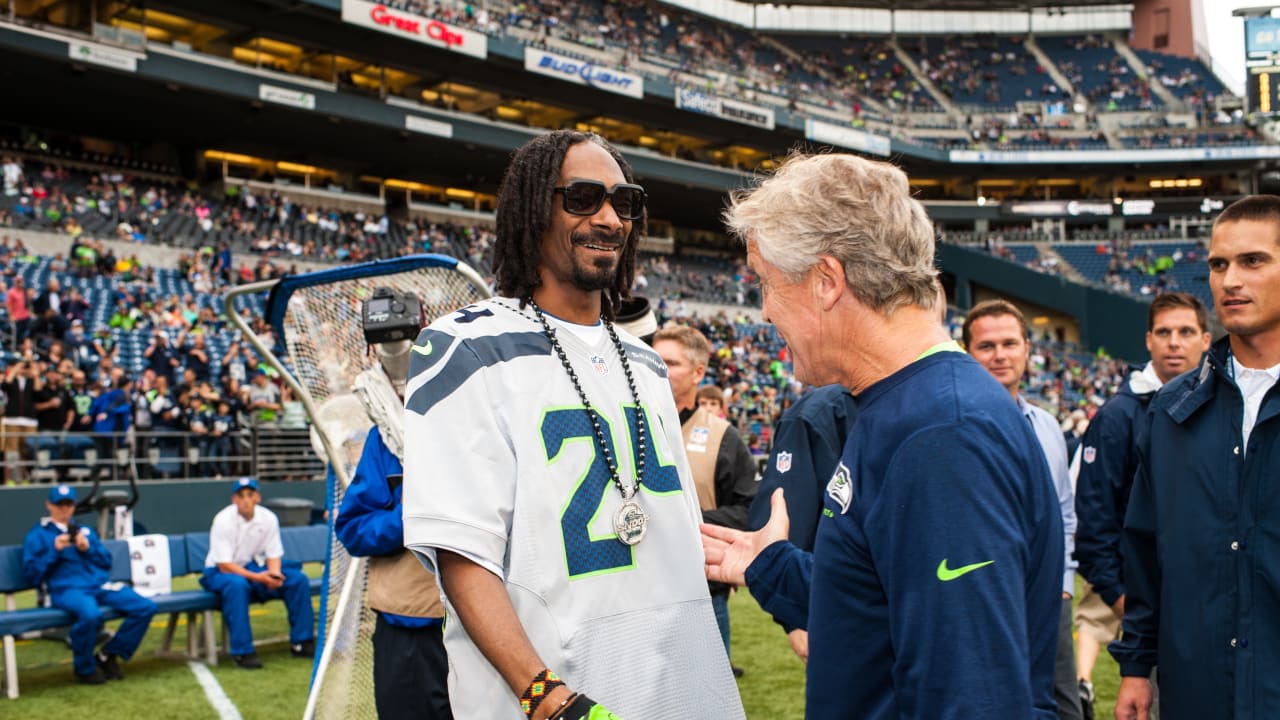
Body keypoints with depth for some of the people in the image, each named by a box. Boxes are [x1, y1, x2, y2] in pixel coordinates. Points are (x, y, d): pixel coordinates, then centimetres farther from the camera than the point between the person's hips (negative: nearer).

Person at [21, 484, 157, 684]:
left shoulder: (86, 531, 28)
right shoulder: (38, 535, 13)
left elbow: (106, 562, 21)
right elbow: (31, 574, 2)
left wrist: (88, 549, 3)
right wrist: (54, 550, -8)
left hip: (101, 586, 5)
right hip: (66, 590, -5)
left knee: (146, 607, -17)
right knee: (90, 614, -41)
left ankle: (108, 656, -2)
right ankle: (85, 668, -13)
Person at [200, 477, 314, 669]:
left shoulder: (268, 518, -5)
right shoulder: (223, 520, -19)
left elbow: (274, 555, -1)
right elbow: (224, 565, -22)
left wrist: (274, 574, -25)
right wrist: (257, 577, -33)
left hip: (256, 568, 5)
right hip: (221, 573, -5)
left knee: (299, 580, -14)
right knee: (237, 585, -40)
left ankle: (302, 642, -7)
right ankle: (243, 651, -34)